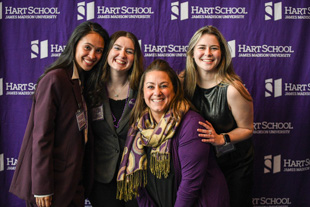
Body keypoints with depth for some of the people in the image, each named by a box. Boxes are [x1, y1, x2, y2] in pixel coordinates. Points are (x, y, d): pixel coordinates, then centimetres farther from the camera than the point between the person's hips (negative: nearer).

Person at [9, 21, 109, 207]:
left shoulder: (83, 83, 10)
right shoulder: (55, 79, -15)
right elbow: (41, 135, -18)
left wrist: (85, 179, 7)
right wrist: (42, 188, -18)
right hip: (53, 184, -7)